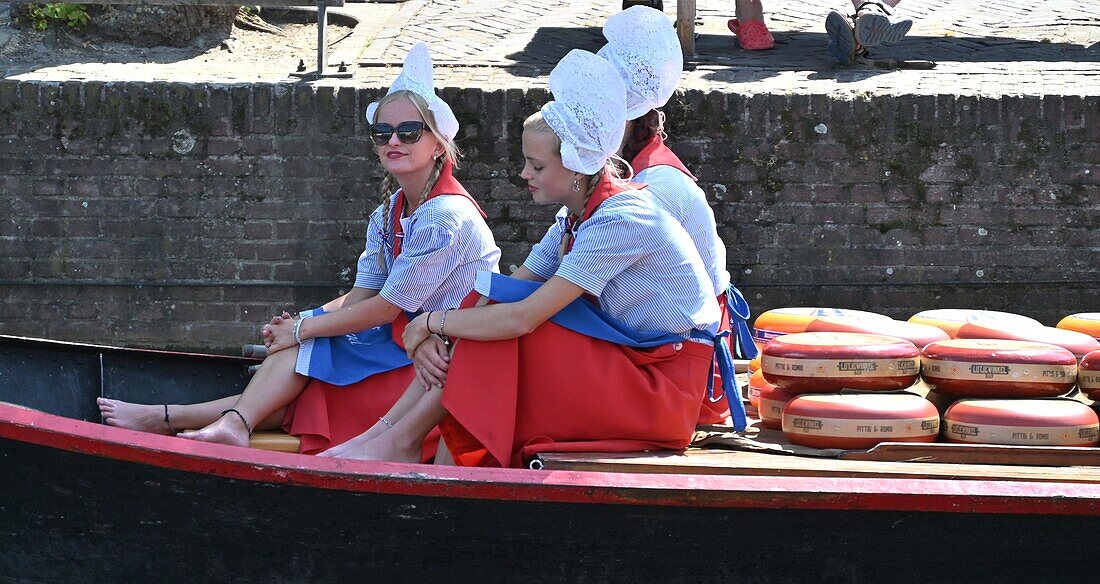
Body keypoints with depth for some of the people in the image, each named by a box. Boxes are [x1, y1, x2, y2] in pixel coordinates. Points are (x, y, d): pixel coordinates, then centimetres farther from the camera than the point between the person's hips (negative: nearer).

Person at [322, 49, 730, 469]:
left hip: (667, 384, -9)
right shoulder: (574, 220, 9)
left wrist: (433, 321, -14)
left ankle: (400, 442, -9)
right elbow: (508, 291, 6)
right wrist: (436, 337, -12)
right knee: (488, 313, -4)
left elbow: (522, 317, -25)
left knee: (506, 324, -18)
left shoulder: (620, 221, -21)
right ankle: (385, 434, -6)